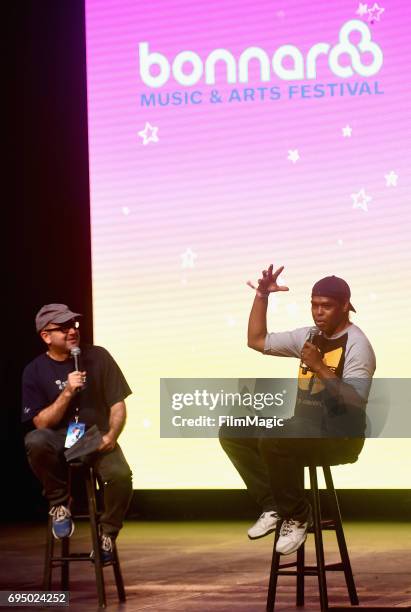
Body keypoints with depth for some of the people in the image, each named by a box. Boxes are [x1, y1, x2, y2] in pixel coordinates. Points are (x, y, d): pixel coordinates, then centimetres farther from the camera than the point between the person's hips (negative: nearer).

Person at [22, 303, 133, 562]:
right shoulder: (35, 371, -2)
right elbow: (40, 423, -7)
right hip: (59, 442, 0)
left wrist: (111, 435, -16)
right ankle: (60, 502, -11)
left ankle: (108, 534, -3)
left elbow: (117, 403, 2)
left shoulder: (98, 357, 1)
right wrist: (67, 393, -20)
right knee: (35, 441, -36)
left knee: (121, 474, -31)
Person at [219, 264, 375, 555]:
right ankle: (274, 506, 0)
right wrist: (262, 296, 9)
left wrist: (320, 367, -25)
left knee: (273, 440, -35)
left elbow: (356, 403, -20)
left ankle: (297, 516, -14)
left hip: (341, 436, -8)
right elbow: (257, 341, 17)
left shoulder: (357, 345, -11)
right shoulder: (308, 336, 12)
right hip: (306, 429, 8)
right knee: (232, 432, -2)